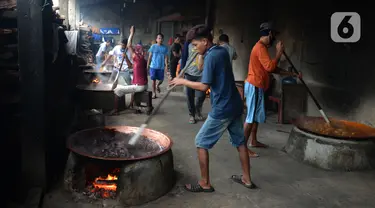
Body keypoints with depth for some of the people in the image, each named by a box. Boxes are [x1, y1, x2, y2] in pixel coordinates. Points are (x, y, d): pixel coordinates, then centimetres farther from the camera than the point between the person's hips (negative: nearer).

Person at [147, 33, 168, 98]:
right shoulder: (153, 46, -1)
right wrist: (147, 65, -1)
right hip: (153, 66, -1)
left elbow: (166, 58, 2)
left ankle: (157, 86, 38)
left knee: (161, 80, 5)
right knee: (153, 80, 2)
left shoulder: (165, 48, 1)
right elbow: (150, 57, 2)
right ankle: (154, 93, 14)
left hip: (161, 67, 1)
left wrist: (166, 66, -7)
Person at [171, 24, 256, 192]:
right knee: (240, 142, 19)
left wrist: (183, 81, -10)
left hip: (221, 109, -9)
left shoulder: (211, 56, -16)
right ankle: (246, 179, 31)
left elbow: (204, 86, -21)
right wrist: (202, 56, 15)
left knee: (201, 143, 4)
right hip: (235, 106, 9)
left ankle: (205, 183, 12)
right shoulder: (222, 51, 10)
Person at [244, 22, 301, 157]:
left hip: (256, 86, 10)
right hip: (254, 86, -10)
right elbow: (270, 67, -26)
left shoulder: (262, 47, 18)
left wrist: (292, 74, 21)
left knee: (257, 116, 17)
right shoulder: (260, 47, -15)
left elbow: (274, 69, 21)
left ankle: (253, 141, 28)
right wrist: (279, 52, -13)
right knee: (251, 117, -9)